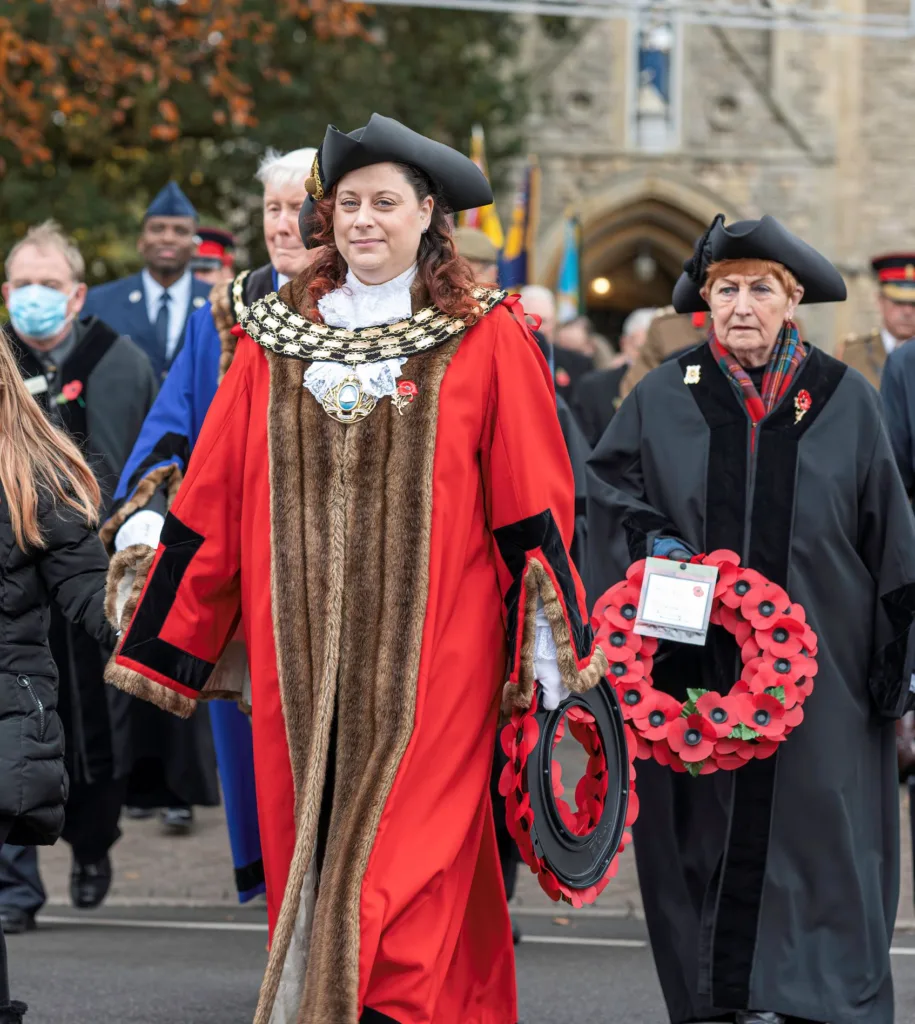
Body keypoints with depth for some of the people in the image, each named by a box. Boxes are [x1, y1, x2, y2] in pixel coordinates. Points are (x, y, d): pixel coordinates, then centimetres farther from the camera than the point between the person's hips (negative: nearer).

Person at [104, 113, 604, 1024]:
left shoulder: (485, 340, 1)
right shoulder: (274, 338, 11)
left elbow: (533, 504, 1)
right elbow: (213, 501, 11)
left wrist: (552, 649, -2)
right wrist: (164, 640, 10)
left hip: (428, 651, -3)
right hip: (301, 650, 3)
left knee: (404, 864, -7)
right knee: (304, 840, 6)